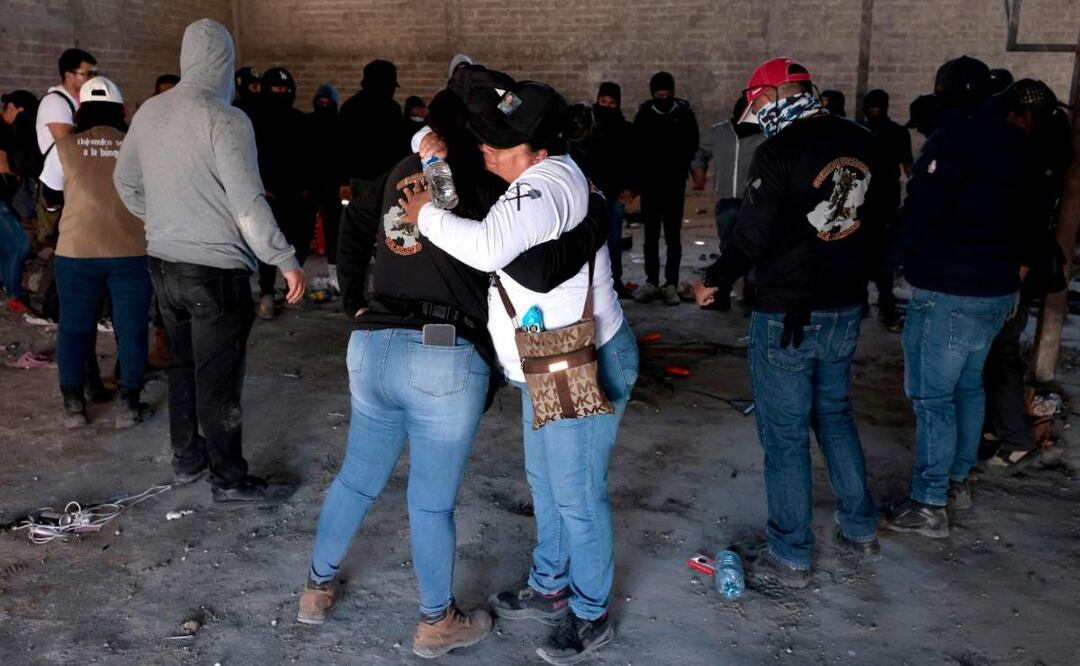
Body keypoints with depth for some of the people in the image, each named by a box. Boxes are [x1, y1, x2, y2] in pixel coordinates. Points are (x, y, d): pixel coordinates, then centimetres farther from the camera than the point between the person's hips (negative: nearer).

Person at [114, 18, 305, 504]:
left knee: (183, 364, 20)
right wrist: (285, 261, -16)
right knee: (218, 378, 2)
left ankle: (186, 458, 33)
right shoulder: (225, 119, -17)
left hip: (163, 263, 7)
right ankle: (229, 480, 13)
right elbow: (248, 201, -21)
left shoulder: (149, 112, 5)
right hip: (215, 268, -7)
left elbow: (126, 182, 17)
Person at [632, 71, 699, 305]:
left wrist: (682, 172, -7)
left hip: (674, 184, -1)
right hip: (649, 183, 1)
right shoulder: (644, 115, 1)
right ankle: (651, 282, 13)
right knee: (651, 235, 6)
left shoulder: (684, 113, 0)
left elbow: (692, 147, 5)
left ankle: (671, 284, 4)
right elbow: (636, 150, 3)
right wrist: (637, 181, -7)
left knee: (673, 235, 1)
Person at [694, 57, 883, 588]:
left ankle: (790, 556, 15)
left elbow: (752, 235, -17)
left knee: (785, 435, 4)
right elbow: (870, 221, 12)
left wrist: (715, 280, -1)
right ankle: (860, 530, 32)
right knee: (834, 414, 23)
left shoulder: (779, 151, -18)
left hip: (787, 316, -7)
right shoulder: (860, 144, 3)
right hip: (845, 309, 7)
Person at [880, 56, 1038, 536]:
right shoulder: (1014, 142, 10)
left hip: (949, 291, -9)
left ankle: (929, 505, 1)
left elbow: (920, 215, -18)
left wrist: (907, 259, 1)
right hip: (998, 286, 9)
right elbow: (1025, 213, 16)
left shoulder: (953, 139, -17)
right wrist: (1012, 265, 20)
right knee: (968, 385, 20)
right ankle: (958, 479, 32)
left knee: (932, 395, -4)